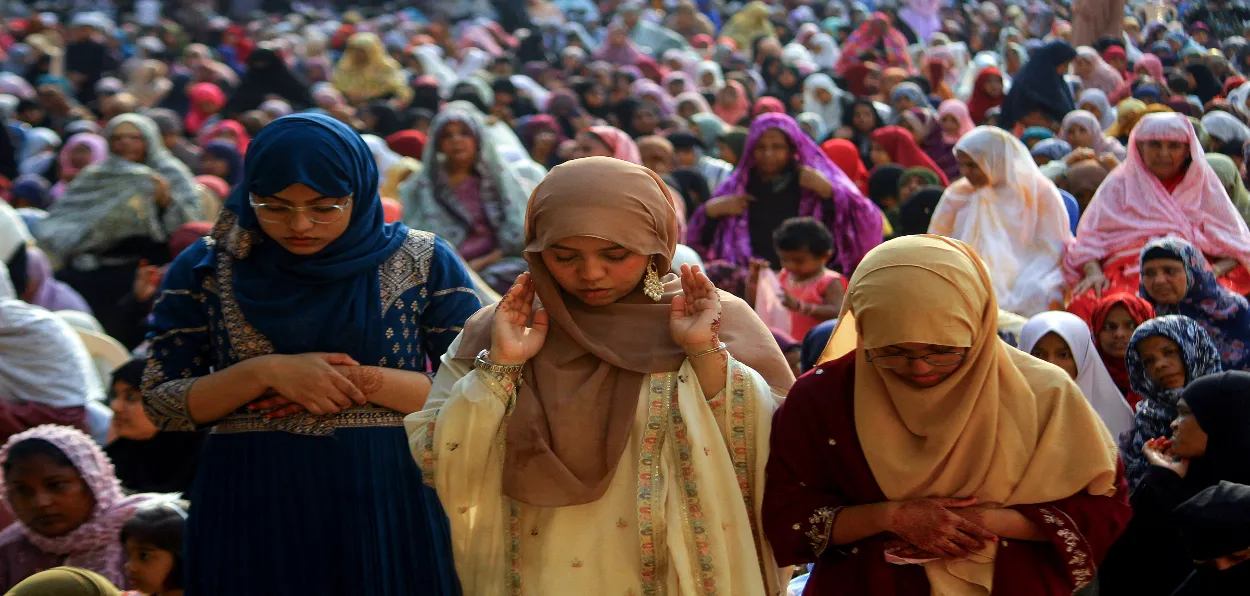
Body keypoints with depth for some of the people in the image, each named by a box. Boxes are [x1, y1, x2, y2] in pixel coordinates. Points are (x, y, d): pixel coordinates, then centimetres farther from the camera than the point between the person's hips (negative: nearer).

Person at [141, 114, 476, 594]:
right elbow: (160, 405, -2)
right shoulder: (205, 269, 2)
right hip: (250, 518, 0)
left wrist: (363, 383, -15)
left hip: (387, 511, 0)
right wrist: (266, 373, -15)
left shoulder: (424, 262, 0)